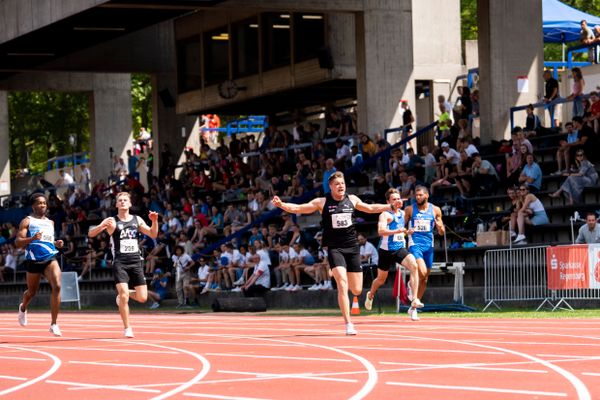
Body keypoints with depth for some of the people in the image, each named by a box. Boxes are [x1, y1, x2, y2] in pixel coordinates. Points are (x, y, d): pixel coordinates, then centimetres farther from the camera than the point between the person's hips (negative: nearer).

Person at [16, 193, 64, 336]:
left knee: (57, 286, -20)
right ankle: (23, 308, 51)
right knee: (32, 292, 13)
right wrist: (32, 238, -24)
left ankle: (54, 324, -16)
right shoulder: (27, 221, 0)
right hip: (33, 260, -3)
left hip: (50, 259, 3)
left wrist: (56, 243, 10)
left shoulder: (50, 222, 17)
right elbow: (18, 243, -7)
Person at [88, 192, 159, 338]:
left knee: (142, 298, -2)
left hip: (136, 262, 3)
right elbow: (91, 234, -7)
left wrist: (154, 221, -7)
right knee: (123, 295, -17)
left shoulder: (137, 220, 11)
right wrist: (103, 226, -28)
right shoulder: (112, 221, 0)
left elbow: (153, 235, 12)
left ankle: (124, 295, 30)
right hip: (120, 263, -3)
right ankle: (127, 328, -3)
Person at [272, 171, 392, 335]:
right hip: (334, 248, -4)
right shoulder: (322, 202, -1)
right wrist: (281, 204, -19)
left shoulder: (352, 199, 8)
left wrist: (390, 206, 24)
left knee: (356, 290, 3)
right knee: (343, 285, -19)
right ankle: (348, 324, -16)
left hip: (352, 248, 4)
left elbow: (371, 208, 25)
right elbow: (298, 208, -3)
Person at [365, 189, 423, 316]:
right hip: (387, 250, -4)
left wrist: (406, 232, 15)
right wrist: (397, 231, -41)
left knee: (414, 266, -25)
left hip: (400, 248, 4)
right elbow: (381, 231, -31)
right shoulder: (386, 214, -13)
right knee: (381, 279, 13)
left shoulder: (402, 213, 9)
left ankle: (415, 300, -28)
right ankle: (370, 295, 48)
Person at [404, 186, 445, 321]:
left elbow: (441, 232, 11)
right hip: (415, 244, -3)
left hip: (429, 245, 4)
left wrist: (440, 227, -12)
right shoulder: (410, 210, 1)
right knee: (422, 272, -28)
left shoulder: (435, 210, 6)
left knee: (424, 279, 7)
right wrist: (406, 231, -16)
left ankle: (413, 308, 17)